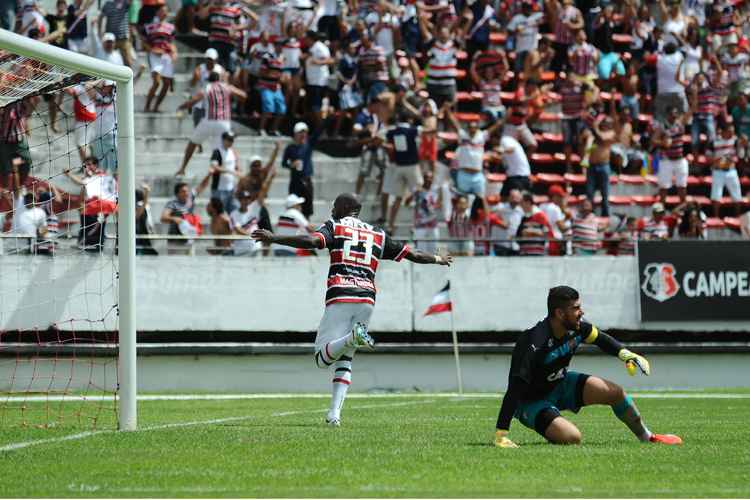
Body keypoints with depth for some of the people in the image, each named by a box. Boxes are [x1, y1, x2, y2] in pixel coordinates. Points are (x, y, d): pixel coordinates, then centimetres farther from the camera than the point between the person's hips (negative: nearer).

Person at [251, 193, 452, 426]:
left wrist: (273, 238, -10)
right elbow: (412, 255, 26)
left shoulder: (334, 226, 9)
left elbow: (311, 241, -11)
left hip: (340, 298, -4)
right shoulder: (377, 235, 21)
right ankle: (334, 413, 0)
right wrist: (438, 259, 45)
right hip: (367, 299, 4)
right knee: (344, 361, 14)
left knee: (323, 359, -6)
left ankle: (353, 337, -34)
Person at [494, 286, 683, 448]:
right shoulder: (534, 343, -36)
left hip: (561, 384, 8)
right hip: (531, 401, -8)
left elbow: (598, 337, 13)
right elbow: (515, 389, -37)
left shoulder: (575, 328, -12)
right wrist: (501, 435, -41)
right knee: (572, 437, -29)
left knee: (615, 392, 1)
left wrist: (625, 354, -3)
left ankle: (648, 437, 25)